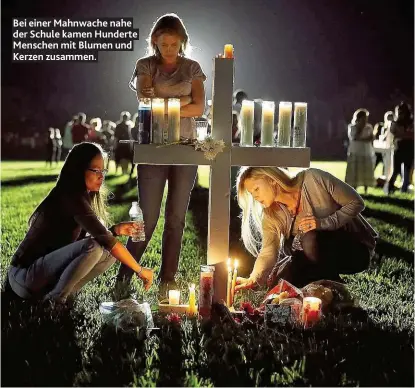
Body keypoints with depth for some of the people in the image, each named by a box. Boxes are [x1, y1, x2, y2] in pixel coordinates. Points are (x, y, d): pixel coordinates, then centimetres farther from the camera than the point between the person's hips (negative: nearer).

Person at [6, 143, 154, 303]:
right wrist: (140, 270, -19)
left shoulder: (82, 197, 8)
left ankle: (58, 292, 0)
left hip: (48, 268, 9)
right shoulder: (71, 198, -21)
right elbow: (104, 240, -25)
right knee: (93, 247, -28)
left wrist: (115, 230, -5)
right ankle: (54, 300, -13)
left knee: (109, 253, 0)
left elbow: (89, 239, 9)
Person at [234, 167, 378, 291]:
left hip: (357, 249, -5)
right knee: (278, 281, -14)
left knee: (311, 239, -33)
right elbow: (268, 252, -13)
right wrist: (253, 280, -28)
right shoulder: (271, 215, -6)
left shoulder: (312, 178, -20)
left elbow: (356, 203, -17)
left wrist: (323, 223, -28)